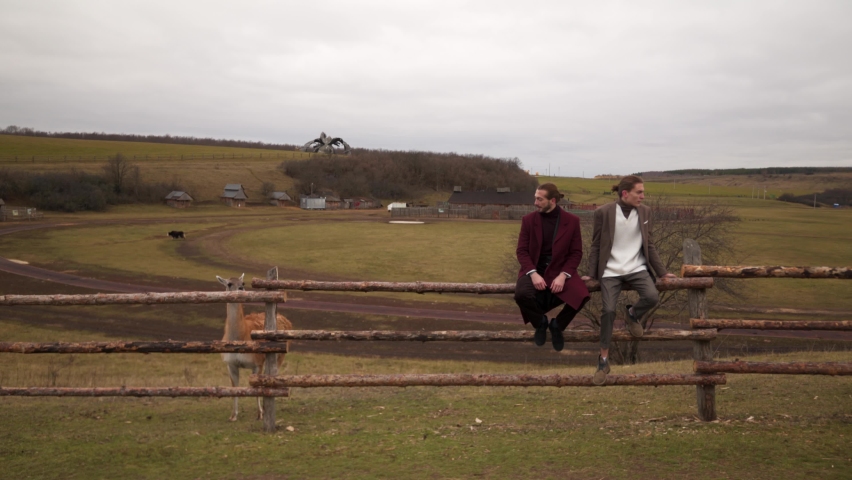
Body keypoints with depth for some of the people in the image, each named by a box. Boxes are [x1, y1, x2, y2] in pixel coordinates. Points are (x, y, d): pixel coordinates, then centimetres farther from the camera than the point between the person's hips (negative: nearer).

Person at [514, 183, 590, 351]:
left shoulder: (572, 221, -2)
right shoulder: (528, 220, 0)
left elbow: (576, 253, -2)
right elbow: (522, 251, -2)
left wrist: (563, 275, -18)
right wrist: (533, 273, -19)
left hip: (560, 271, 0)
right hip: (535, 270, 0)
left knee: (582, 295, -29)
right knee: (521, 294, -33)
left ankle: (557, 325, 4)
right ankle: (540, 322, 3)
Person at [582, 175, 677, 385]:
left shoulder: (645, 212, 3)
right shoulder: (604, 213, -7)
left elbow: (649, 245, 10)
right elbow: (596, 245, 0)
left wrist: (662, 272, 9)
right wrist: (592, 274, -1)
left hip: (637, 268, 2)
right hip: (611, 271, -2)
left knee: (652, 296, -25)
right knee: (608, 311, -15)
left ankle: (632, 314, 11)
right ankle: (603, 360, 1)